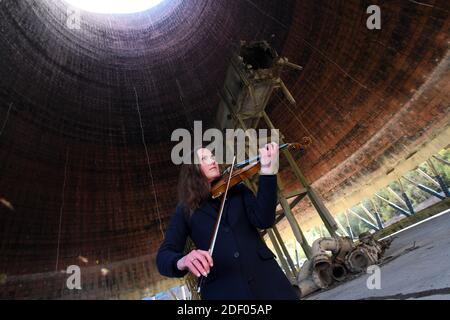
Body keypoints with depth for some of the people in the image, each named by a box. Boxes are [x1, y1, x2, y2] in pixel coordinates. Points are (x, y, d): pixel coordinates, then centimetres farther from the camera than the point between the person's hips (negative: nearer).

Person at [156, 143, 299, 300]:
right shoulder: (185, 210, 6)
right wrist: (181, 261, -27)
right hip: (222, 289, -1)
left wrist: (268, 171, -17)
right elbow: (163, 256, -4)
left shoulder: (238, 190, 10)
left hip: (265, 276, 2)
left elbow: (264, 220, -7)